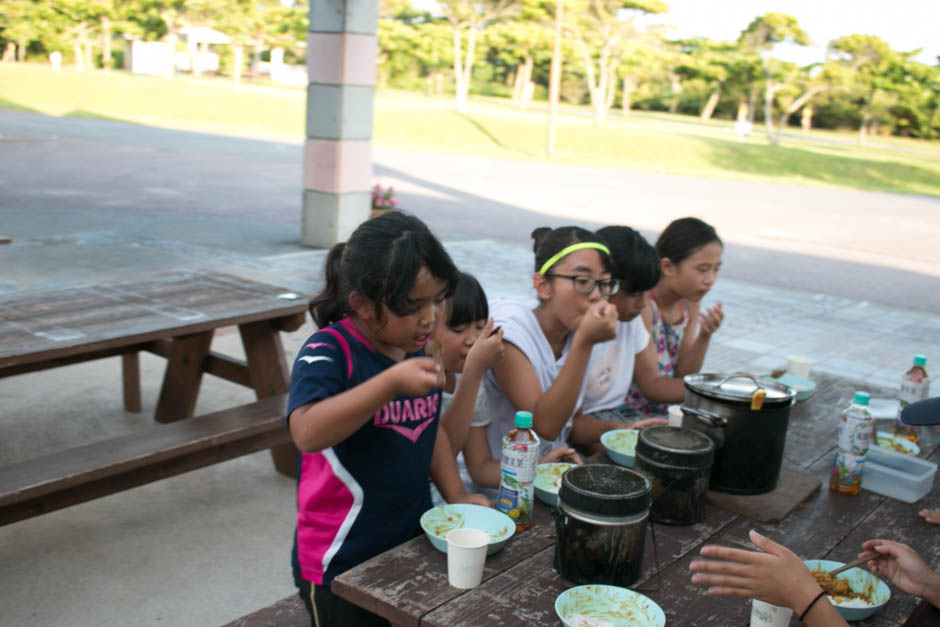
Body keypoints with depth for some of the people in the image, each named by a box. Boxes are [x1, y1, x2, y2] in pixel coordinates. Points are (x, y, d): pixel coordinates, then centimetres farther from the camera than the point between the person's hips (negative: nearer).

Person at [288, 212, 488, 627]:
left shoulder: (417, 349, 2)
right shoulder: (329, 352, -20)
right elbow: (307, 433, -37)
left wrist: (456, 495, 3)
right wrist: (392, 382, -43)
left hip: (413, 542, 7)